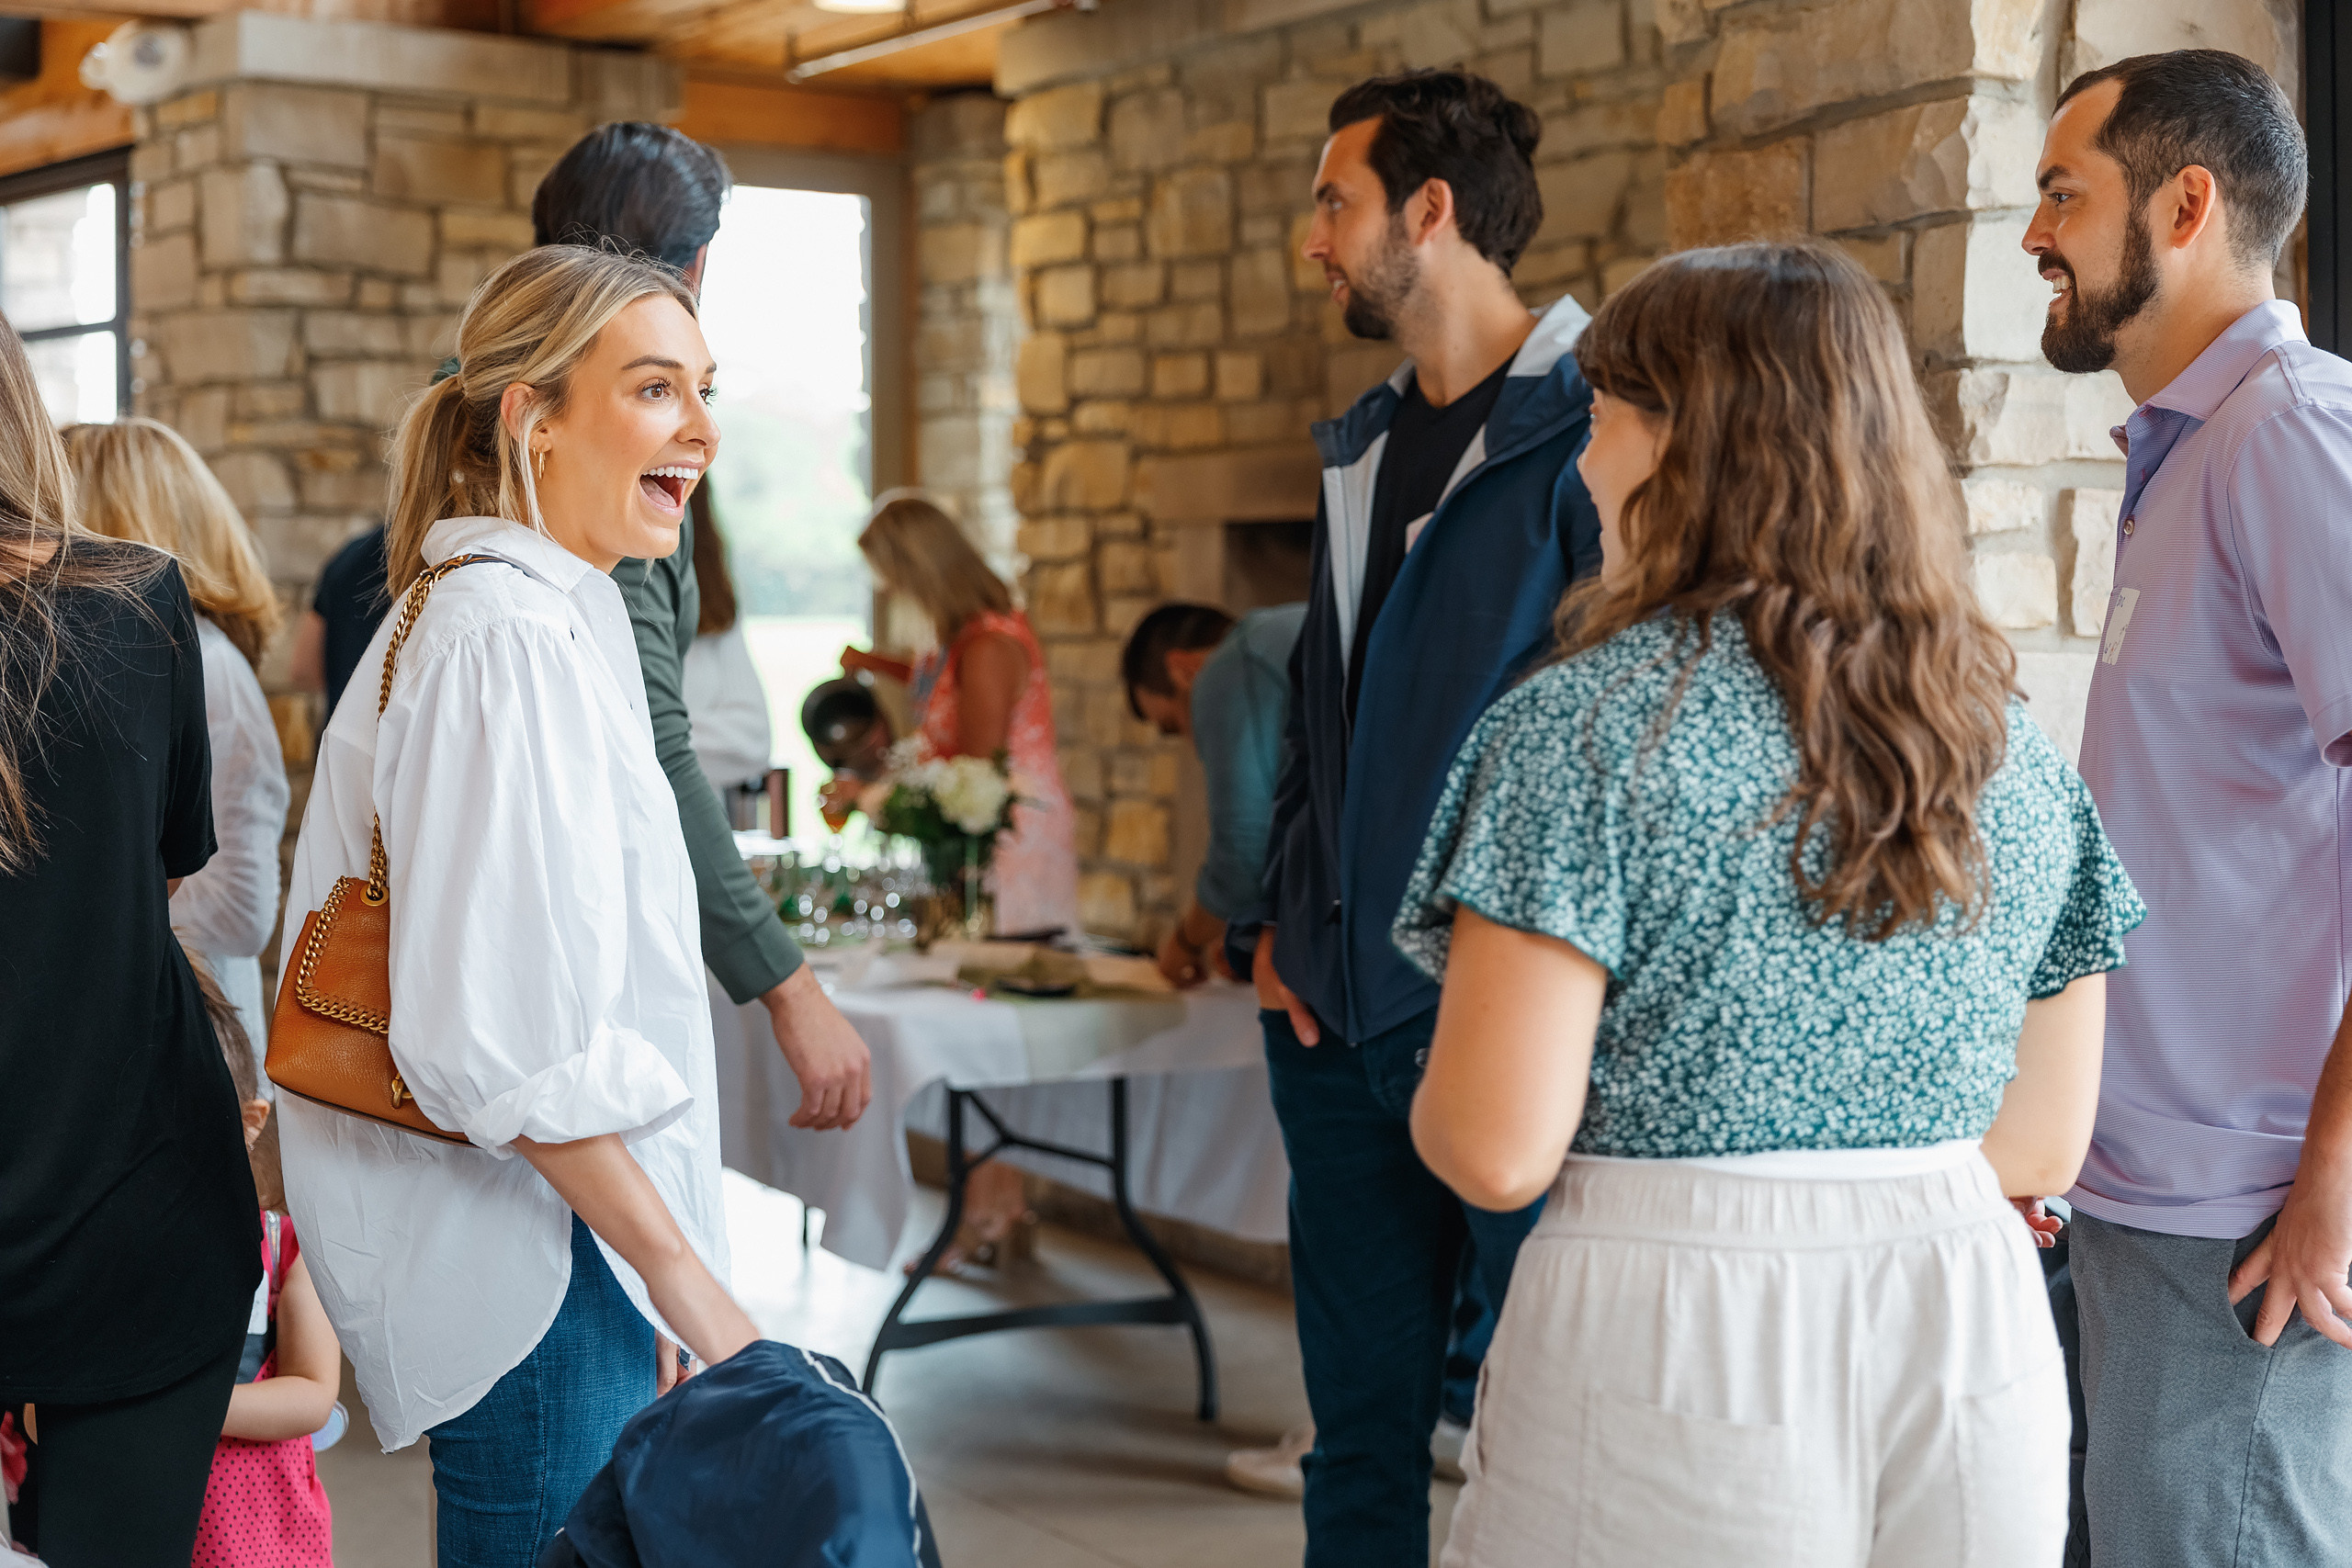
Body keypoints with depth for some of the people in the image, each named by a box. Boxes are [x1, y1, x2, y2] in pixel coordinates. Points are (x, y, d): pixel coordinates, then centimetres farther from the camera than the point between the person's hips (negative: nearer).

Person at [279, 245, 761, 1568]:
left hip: (551, 1235, 10)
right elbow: (507, 1040, -25)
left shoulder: (559, 615, 14)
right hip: (525, 1263, -10)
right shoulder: (512, 642, -19)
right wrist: (684, 1280, -19)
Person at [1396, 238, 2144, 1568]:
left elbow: (1498, 1149, -16)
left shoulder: (1586, 728, -13)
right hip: (1976, 1353, 5)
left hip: (1676, 1351, -5)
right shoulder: (2017, 747, 4)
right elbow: (2041, 1150, 10)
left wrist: (1437, 1103, 6)